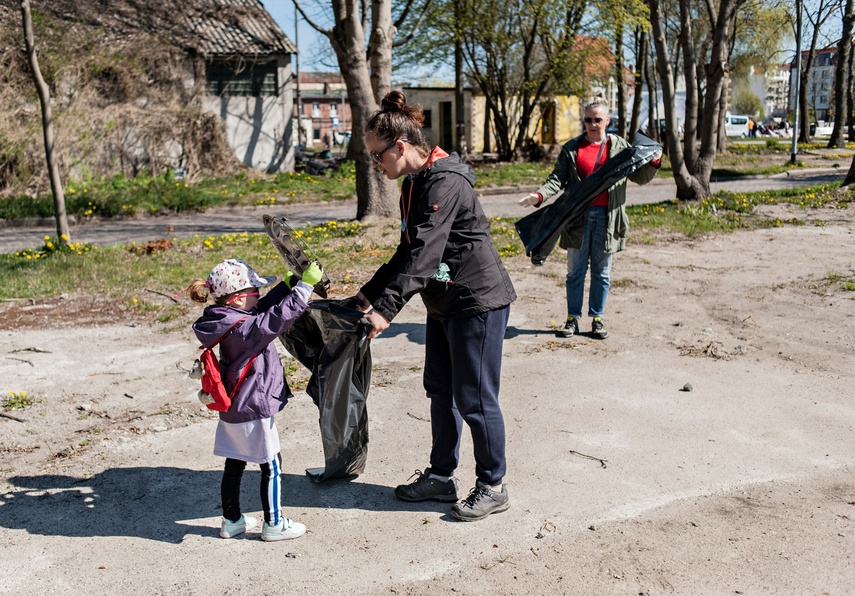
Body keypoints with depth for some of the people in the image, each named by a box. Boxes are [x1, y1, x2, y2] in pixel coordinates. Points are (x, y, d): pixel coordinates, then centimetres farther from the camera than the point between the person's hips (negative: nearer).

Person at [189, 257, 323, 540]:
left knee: (234, 465, 18)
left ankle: (232, 520, 30)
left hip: (232, 410, 9)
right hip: (253, 411, -9)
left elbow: (265, 308, 11)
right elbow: (279, 317, -31)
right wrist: (305, 284, -27)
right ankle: (274, 524, 18)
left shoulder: (228, 319, 1)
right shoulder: (244, 328, -26)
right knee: (271, 466, 6)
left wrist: (289, 283, 6)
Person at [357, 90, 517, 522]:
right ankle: (441, 477, 30)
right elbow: (408, 251, 15)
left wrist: (386, 308, -34)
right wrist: (369, 293, 9)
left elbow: (425, 253, -30)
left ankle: (492, 487, 17)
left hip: (478, 302, -10)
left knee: (474, 398, 0)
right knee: (440, 391, 16)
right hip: (443, 304, 10)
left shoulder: (445, 183, -22)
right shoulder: (414, 184, 9)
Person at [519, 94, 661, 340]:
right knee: (575, 271, 7)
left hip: (606, 218, 0)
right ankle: (573, 319, 17)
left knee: (601, 272, 9)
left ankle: (597, 319, 20)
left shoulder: (619, 146, 7)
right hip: (578, 218, 0)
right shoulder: (571, 148, 4)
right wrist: (539, 195, -18)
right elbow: (557, 179, -1)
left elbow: (640, 177, 12)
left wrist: (654, 163, -7)